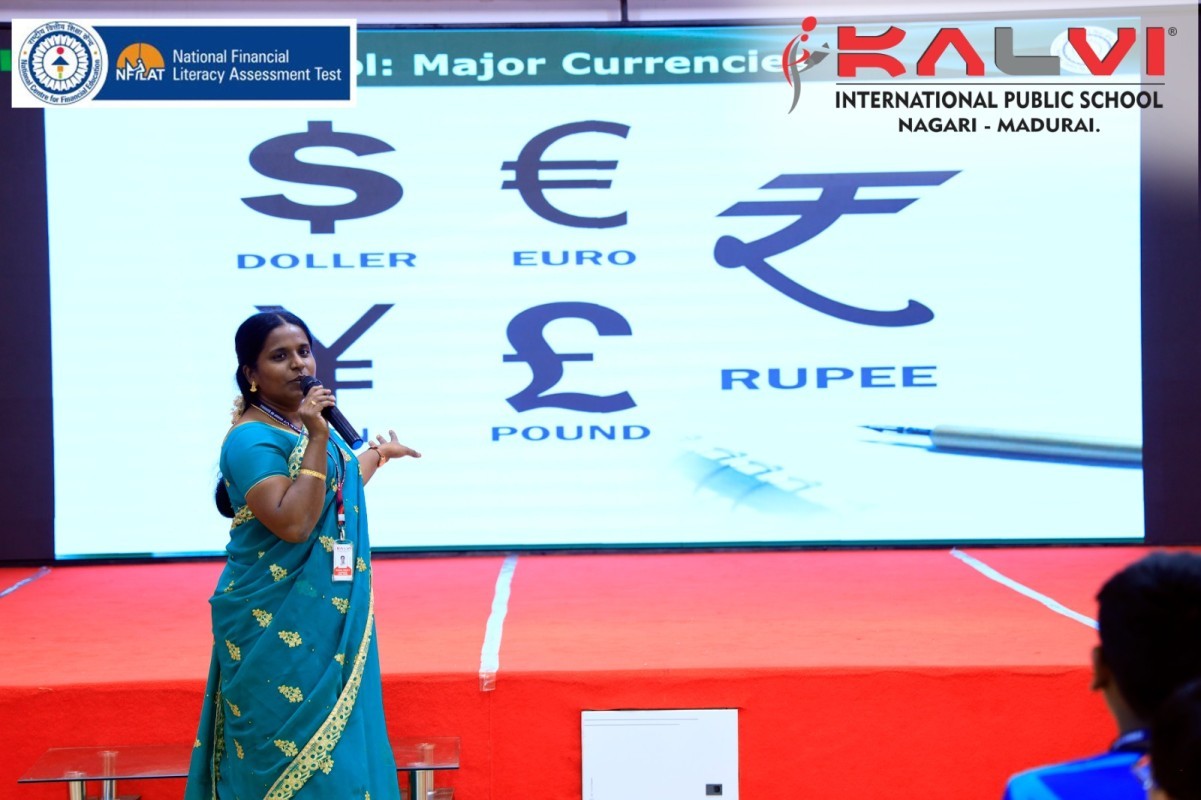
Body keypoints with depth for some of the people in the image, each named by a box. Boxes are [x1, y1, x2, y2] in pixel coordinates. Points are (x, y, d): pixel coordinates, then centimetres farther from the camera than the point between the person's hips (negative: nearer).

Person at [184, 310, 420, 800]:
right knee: (289, 750, -3)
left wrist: (380, 453, 41)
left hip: (328, 619, 9)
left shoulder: (308, 422, 10)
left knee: (334, 739, 12)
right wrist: (317, 440, -26)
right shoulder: (250, 440, -17)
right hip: (276, 628, -9)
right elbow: (293, 523, -28)